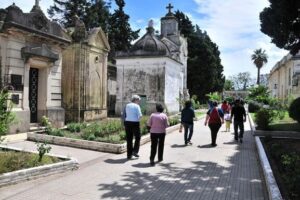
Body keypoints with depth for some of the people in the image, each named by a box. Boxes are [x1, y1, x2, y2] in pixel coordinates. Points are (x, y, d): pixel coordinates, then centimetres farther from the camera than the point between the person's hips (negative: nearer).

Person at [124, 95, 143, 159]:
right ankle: (135, 151, 6)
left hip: (127, 123, 5)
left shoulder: (127, 105, 11)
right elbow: (140, 116, -14)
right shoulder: (137, 106, -7)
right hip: (135, 123, -5)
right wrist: (138, 119, 6)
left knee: (129, 139, 11)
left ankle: (129, 155, 15)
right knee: (137, 137, 14)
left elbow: (124, 115, 10)